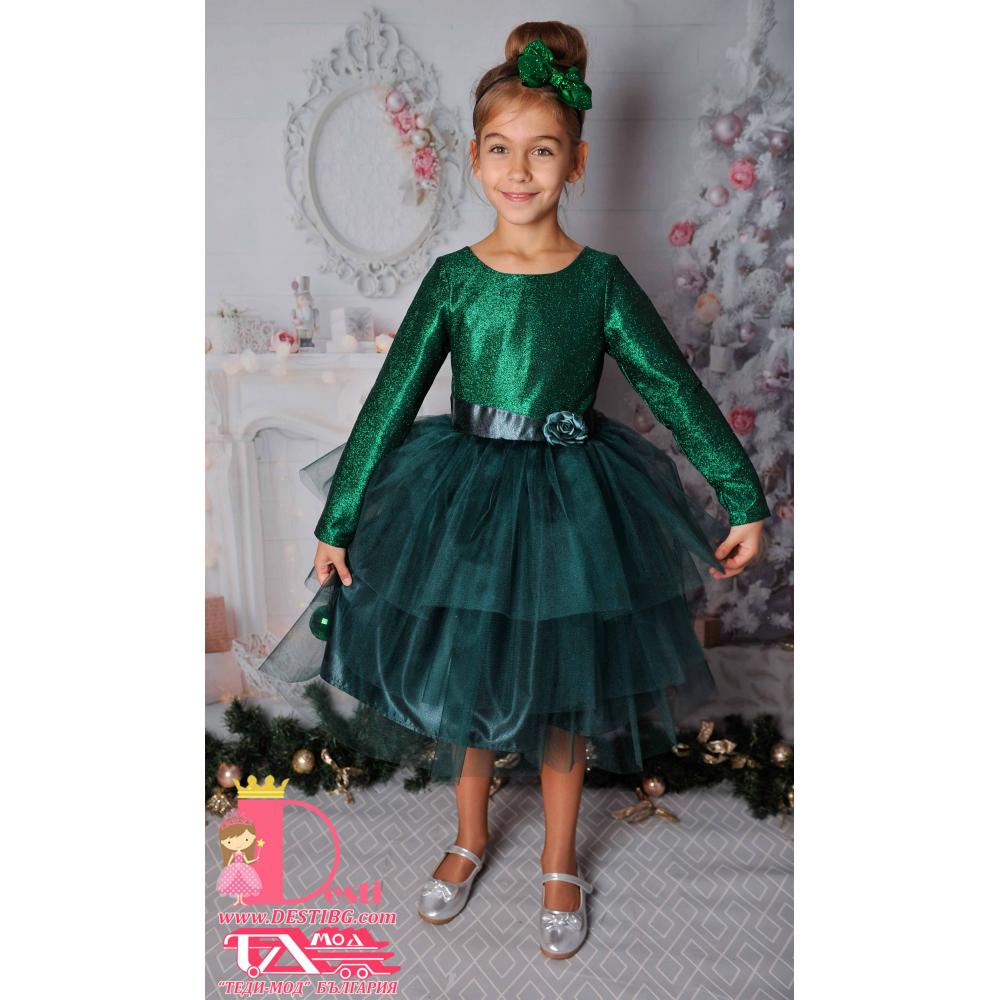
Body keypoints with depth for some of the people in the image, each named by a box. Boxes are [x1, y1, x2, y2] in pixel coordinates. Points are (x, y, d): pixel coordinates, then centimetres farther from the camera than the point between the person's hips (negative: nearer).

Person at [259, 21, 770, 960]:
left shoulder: (600, 279, -5)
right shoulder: (453, 277, -3)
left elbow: (678, 392, -2)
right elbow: (390, 400, -3)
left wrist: (745, 498, -3)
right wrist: (338, 523, -3)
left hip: (570, 506, -1)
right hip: (463, 501, 1)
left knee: (563, 697, 13)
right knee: (464, 682, 16)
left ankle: (560, 865, 39)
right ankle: (469, 838, 44)